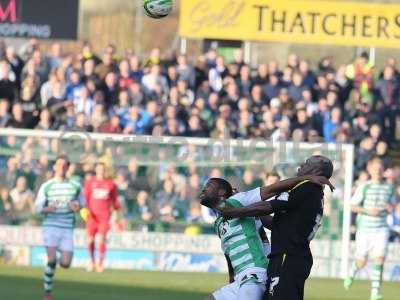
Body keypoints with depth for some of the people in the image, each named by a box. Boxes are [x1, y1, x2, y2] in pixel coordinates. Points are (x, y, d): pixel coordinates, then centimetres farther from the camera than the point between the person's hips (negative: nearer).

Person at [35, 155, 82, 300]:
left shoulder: (75, 186, 7)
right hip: (51, 226, -2)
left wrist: (77, 207, -6)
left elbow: (81, 203, 18)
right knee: (52, 259, -18)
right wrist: (48, 208, -23)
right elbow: (38, 207, -1)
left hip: (67, 228, 2)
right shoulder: (46, 186, 1)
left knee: (66, 264, -6)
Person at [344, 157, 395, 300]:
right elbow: (353, 206, -6)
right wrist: (368, 211, -21)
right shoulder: (364, 187, -5)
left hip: (381, 229, 2)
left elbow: (392, 206, 18)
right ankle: (352, 273, 41)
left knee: (379, 258, -15)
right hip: (365, 228, -2)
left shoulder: (389, 188, 5)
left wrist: (390, 208, -6)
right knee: (361, 262, 5)